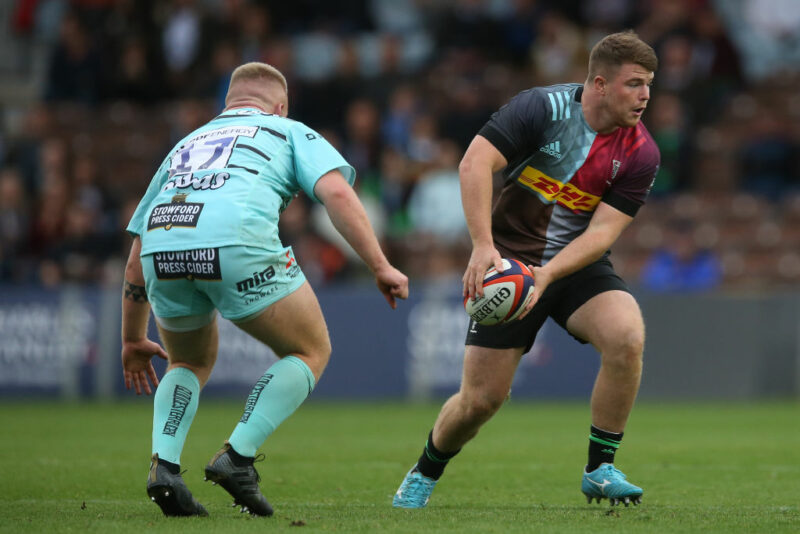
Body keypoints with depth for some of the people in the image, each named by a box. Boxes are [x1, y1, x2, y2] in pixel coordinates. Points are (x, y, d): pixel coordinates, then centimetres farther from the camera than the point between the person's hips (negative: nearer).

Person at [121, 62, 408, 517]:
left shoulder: (186, 144, 39)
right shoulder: (290, 132, 27)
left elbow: (138, 257, 39)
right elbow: (336, 191, 5)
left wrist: (133, 341, 47)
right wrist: (381, 266, 4)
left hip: (162, 246, 5)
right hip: (237, 241, -5)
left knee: (191, 363, 31)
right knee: (311, 351, 17)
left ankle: (164, 464, 7)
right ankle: (238, 456, 1)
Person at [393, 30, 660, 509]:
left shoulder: (641, 153, -10)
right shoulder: (544, 107, -17)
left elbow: (603, 231, -15)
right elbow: (474, 162, -25)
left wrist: (547, 275, -30)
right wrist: (484, 246, -35)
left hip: (578, 266, 2)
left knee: (627, 337, -28)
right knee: (482, 398, -5)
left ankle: (600, 470, -12)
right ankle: (424, 476, 26)